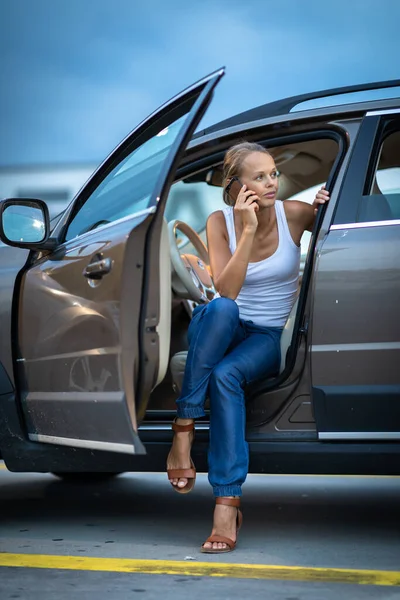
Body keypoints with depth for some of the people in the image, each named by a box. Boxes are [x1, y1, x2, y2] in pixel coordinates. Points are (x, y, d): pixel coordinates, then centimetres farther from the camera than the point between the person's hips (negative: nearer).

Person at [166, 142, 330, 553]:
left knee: (226, 375, -35)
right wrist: (248, 230, -26)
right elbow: (226, 291, -19)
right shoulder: (221, 222, -7)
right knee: (222, 309, -38)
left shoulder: (295, 214, -7)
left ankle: (226, 504, -40)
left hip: (269, 338, -1)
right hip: (222, 330, 1)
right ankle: (183, 430, -35)